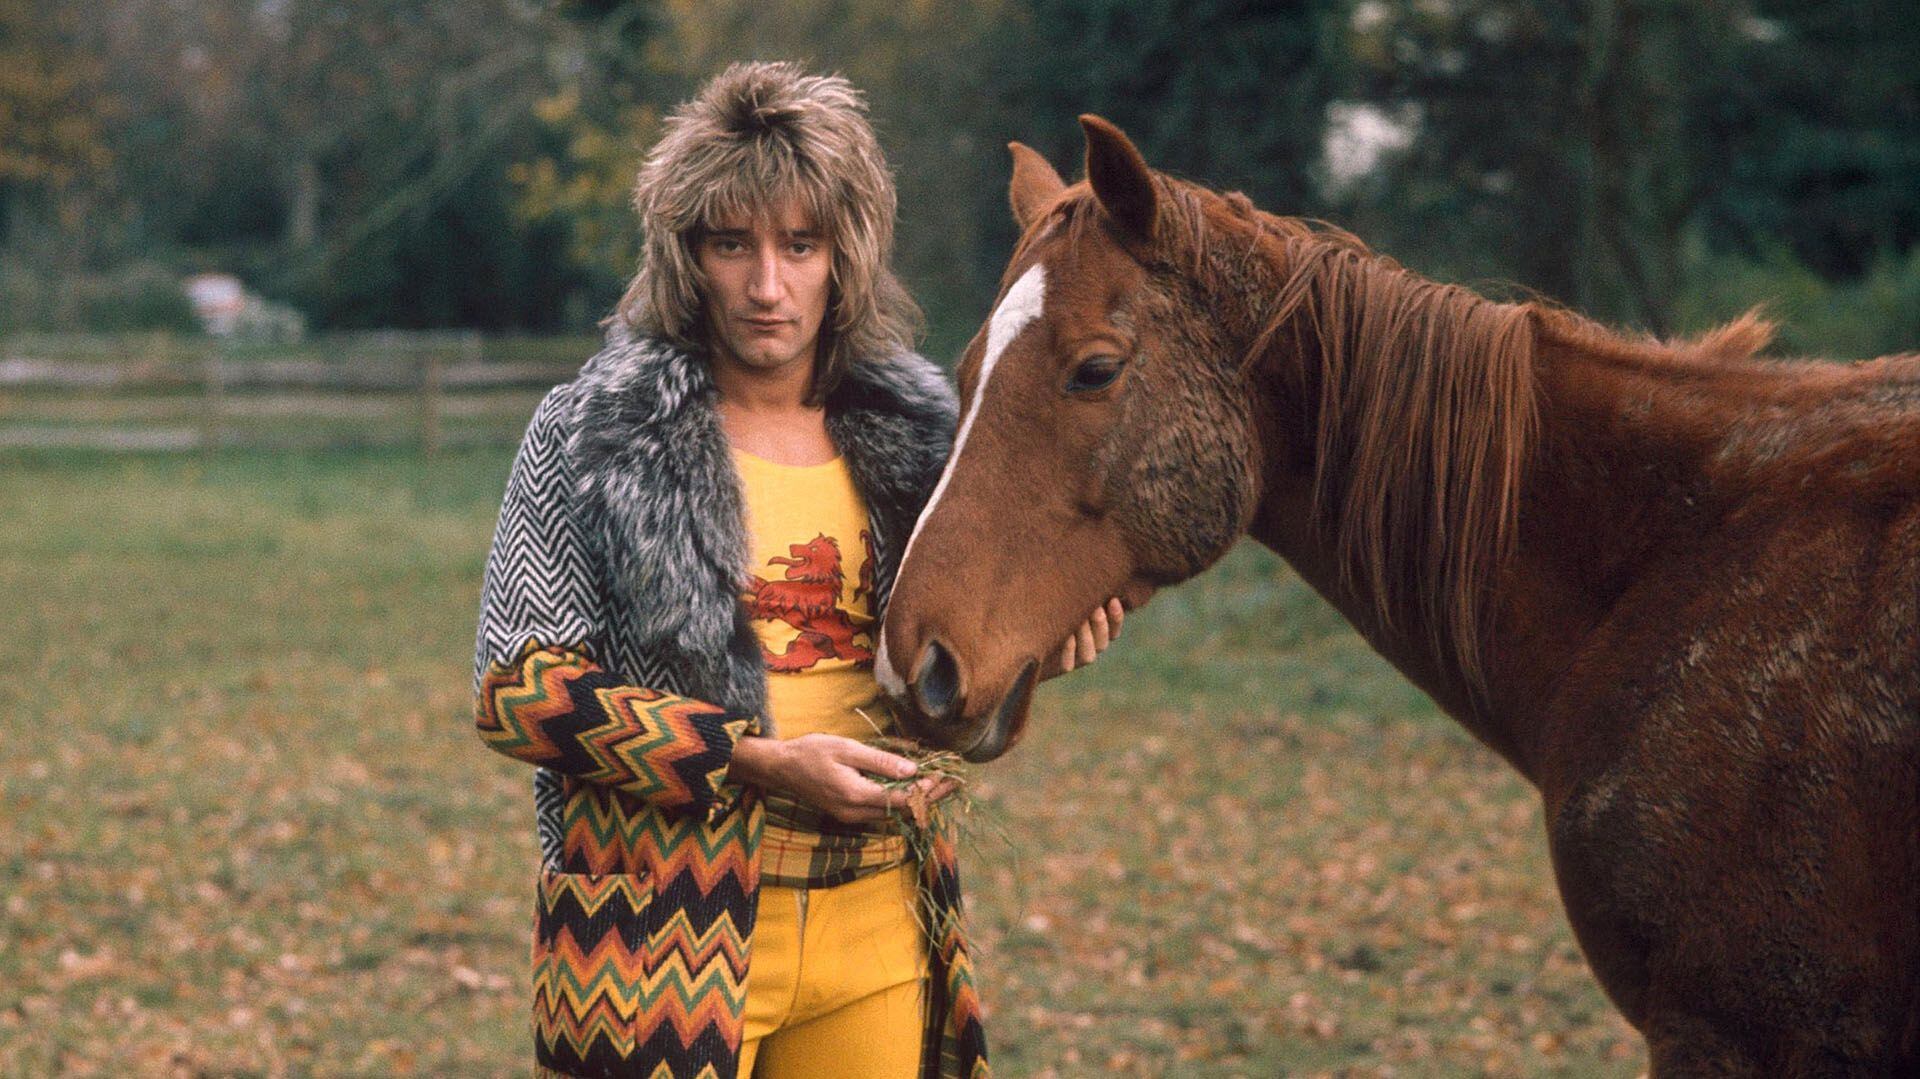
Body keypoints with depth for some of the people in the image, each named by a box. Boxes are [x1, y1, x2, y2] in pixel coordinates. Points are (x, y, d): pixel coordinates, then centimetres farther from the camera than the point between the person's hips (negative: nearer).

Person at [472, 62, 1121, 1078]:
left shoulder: (913, 429, 8)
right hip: (666, 922, -4)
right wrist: (758, 762, -18)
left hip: (877, 920, 4)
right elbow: (515, 687, -11)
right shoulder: (593, 432, -5)